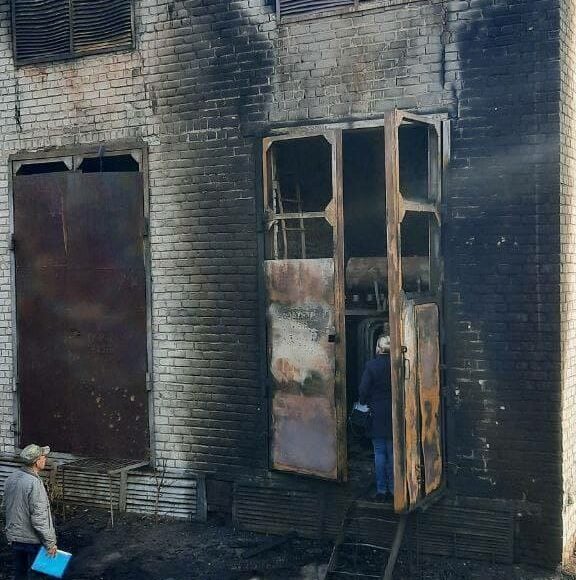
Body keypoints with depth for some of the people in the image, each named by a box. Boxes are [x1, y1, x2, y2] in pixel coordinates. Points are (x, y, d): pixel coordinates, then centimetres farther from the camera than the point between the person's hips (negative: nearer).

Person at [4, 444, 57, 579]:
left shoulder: (10, 479, 1)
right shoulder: (34, 483, -25)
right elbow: (39, 518, -25)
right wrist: (50, 543, -18)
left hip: (14, 538, 8)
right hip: (33, 540, -8)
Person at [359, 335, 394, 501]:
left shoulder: (371, 366, -9)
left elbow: (363, 390, -9)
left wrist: (364, 406, 5)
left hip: (377, 414, -1)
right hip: (394, 414, 2)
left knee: (379, 453, 5)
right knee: (392, 453, 9)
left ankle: (381, 490, 7)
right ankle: (393, 489, 13)